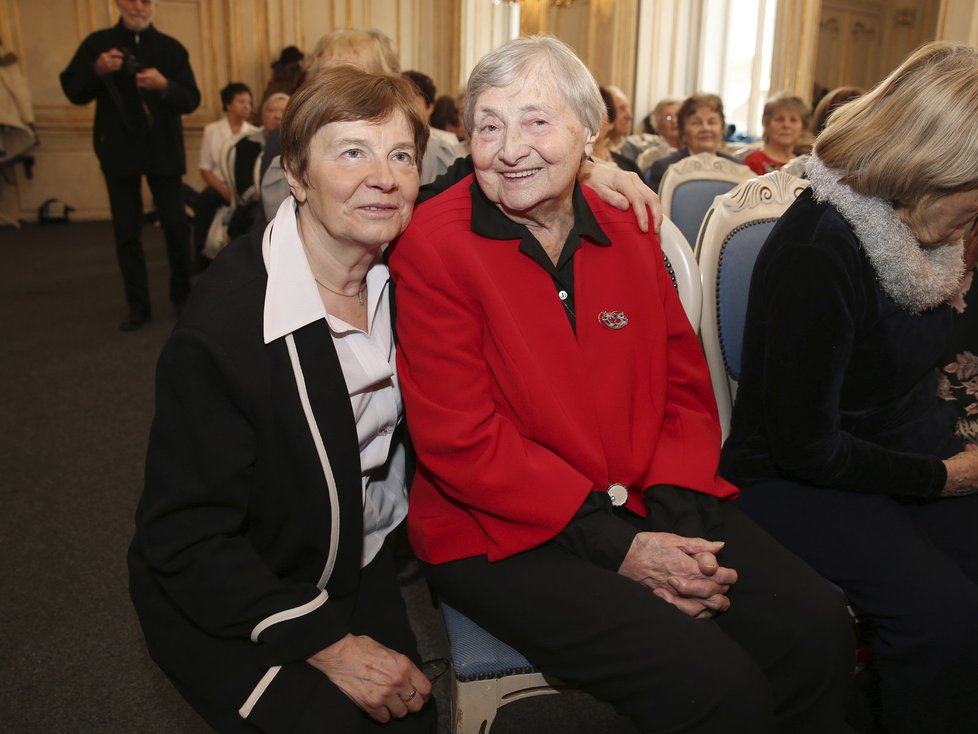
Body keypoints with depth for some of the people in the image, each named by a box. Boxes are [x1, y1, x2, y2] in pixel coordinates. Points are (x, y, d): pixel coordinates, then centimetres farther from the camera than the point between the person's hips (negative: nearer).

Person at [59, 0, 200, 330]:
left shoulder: (172, 48, 4)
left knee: (176, 225, 0)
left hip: (163, 150, 0)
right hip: (119, 150, 1)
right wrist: (96, 70, -18)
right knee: (127, 231, 3)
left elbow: (191, 100, -3)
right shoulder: (97, 43, 4)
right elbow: (73, 92, 1)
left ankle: (182, 295, 18)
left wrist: (165, 86, -24)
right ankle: (138, 305, 11)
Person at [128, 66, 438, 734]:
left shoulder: (396, 267, -8)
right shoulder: (221, 329, -27)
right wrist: (328, 644, -22)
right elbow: (185, 536, -21)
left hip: (361, 566, 6)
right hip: (227, 603, -5)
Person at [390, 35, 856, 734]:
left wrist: (675, 516, -9)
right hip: (502, 533, -5)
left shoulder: (625, 224, 6)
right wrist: (616, 546, -17)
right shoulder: (434, 243, -10)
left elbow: (684, 384, 8)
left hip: (654, 509, 5)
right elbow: (461, 440, -14)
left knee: (817, 628, -9)